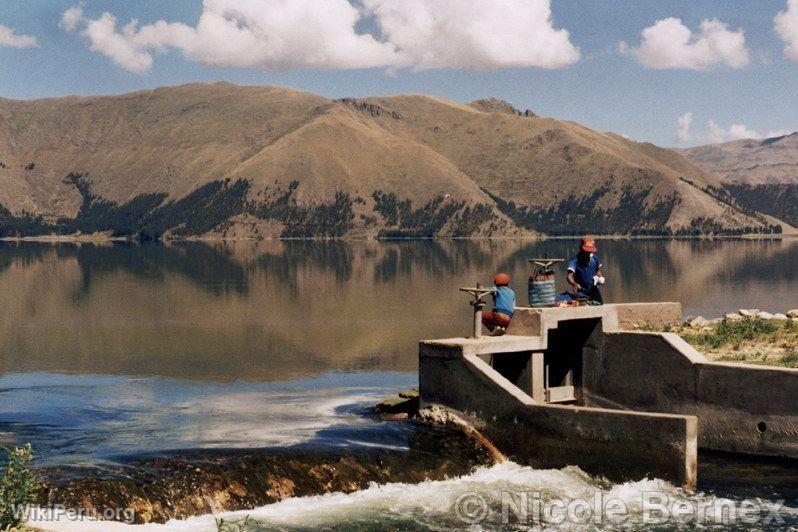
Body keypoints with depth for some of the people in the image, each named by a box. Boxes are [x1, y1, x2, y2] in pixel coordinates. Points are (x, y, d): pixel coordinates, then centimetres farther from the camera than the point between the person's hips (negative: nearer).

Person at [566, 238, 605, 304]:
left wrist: (600, 278, -2)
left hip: (594, 291, 5)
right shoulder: (575, 261, -16)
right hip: (582, 293, -5)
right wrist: (575, 284, -46)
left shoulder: (595, 258, 1)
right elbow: (569, 276, -26)